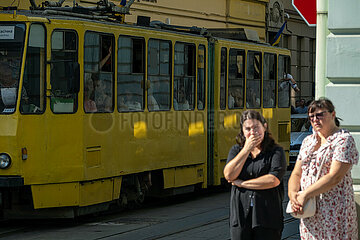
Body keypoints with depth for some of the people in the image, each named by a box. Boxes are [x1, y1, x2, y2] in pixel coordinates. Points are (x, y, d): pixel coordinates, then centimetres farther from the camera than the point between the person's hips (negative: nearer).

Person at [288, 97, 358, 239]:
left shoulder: (344, 140, -7)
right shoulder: (308, 141, 15)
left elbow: (334, 177, -16)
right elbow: (296, 173, 13)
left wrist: (305, 194, -18)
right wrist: (292, 193, -9)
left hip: (334, 210, -6)